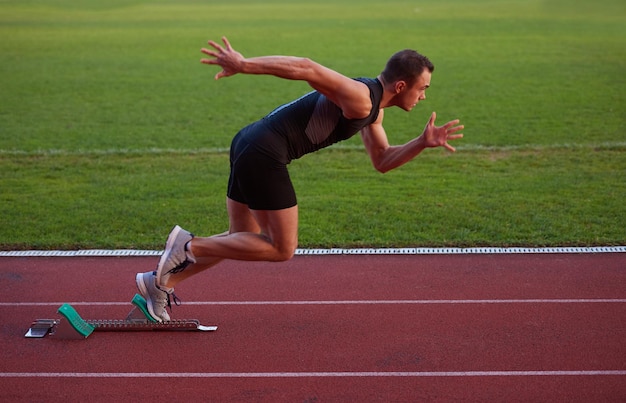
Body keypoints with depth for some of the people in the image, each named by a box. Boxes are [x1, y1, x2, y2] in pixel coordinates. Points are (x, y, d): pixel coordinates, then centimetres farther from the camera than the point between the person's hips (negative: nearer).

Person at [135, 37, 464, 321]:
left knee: (242, 240, 19)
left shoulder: (373, 108, 17)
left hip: (249, 144, 10)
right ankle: (189, 246, 1)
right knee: (282, 249, 0)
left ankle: (160, 283, 23)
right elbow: (308, 69, -25)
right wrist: (243, 65, -29)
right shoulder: (360, 98, -15)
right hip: (264, 154, -10)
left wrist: (423, 143, 8)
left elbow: (382, 161, 22)